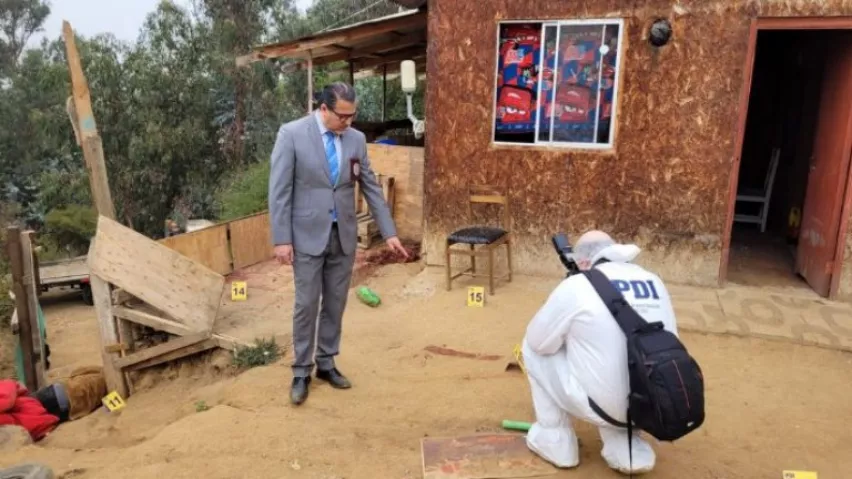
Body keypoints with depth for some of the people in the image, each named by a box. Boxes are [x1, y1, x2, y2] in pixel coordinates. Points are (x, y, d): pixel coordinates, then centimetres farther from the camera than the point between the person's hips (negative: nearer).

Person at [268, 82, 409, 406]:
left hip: (343, 235, 4)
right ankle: (301, 372, 18)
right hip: (308, 235, -4)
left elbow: (371, 188, 7)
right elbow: (279, 190, -10)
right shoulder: (292, 134, -9)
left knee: (335, 304, 11)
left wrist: (389, 233, 5)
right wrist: (281, 239, -14)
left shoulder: (356, 139, 3)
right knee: (307, 305, 3)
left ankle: (326, 363, 28)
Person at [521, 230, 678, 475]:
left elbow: (538, 341, 1)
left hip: (602, 405, -5)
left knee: (534, 348, 14)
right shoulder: (655, 282, 8)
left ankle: (555, 441, 19)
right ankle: (625, 448, 19)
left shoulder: (577, 285, -7)